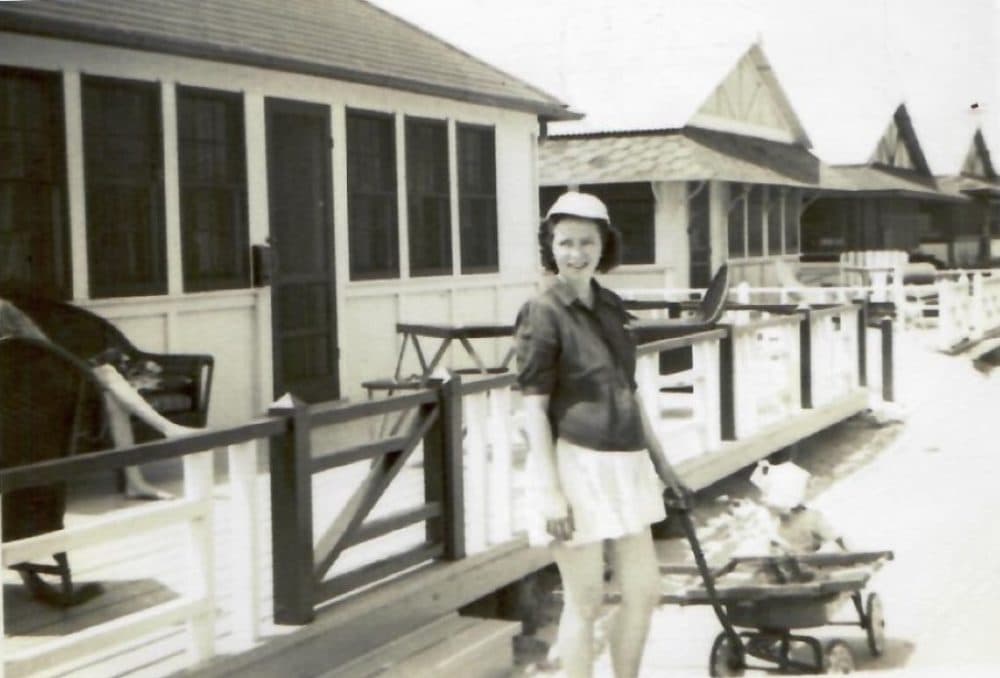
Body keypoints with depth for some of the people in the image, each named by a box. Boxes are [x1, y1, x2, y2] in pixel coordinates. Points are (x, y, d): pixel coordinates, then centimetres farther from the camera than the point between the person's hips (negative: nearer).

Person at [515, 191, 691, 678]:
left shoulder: (610, 307, 10)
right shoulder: (543, 314, -10)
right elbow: (534, 407, -14)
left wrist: (658, 458, 21)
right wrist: (552, 492, -19)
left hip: (624, 465, 7)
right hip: (574, 464, -7)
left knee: (644, 592, 13)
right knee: (585, 603, 2)